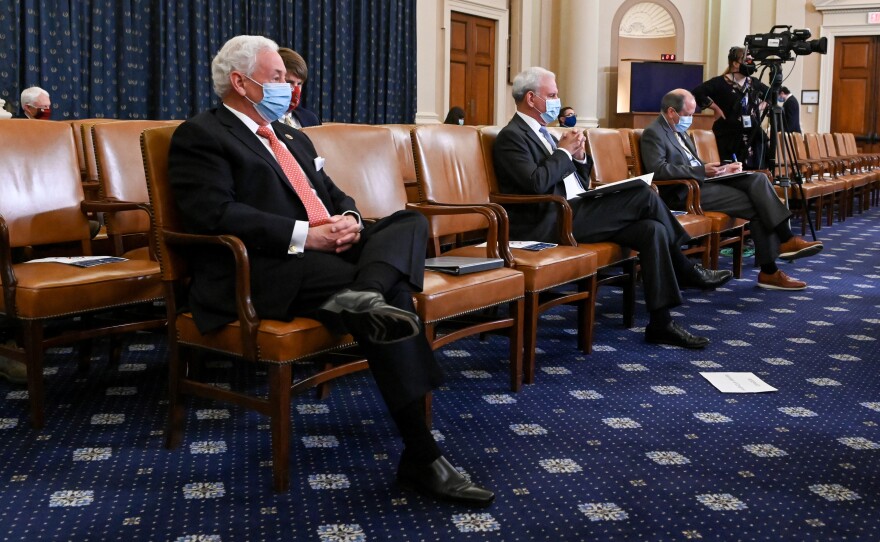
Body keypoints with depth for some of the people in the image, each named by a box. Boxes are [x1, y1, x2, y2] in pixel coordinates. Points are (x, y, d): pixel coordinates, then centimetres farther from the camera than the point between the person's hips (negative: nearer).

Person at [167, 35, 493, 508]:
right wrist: (304, 235, -20)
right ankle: (420, 455, -22)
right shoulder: (200, 135, 1)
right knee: (389, 296, -27)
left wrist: (348, 220, -1)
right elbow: (215, 214, -15)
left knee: (411, 222, -13)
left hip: (329, 250, 9)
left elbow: (335, 195, 25)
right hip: (264, 268, -8)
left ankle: (363, 296, -45)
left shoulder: (292, 137, 28)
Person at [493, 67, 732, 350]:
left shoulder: (544, 134, 24)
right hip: (552, 223, -9)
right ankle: (687, 271, 0)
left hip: (577, 212, 10)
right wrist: (564, 151, -8)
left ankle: (661, 323, -9)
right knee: (644, 195, -18)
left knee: (652, 230, -12)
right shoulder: (511, 137, -6)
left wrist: (579, 156, 4)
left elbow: (580, 182, 25)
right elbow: (537, 183, -23)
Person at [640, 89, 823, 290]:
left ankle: (785, 239, -18)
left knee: (758, 179, -12)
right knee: (756, 205, -16)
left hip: (701, 183, 9)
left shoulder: (678, 130, 21)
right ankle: (769, 271, -10)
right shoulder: (653, 134, -9)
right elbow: (658, 169, -24)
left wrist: (721, 168, 7)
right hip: (685, 193, -9)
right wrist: (702, 170, -24)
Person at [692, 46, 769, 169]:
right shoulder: (721, 82, -6)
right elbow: (697, 93, -17)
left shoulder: (754, 82, 14)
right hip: (730, 138, -6)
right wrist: (715, 108, -13)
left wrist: (762, 105, 13)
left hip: (753, 137, 6)